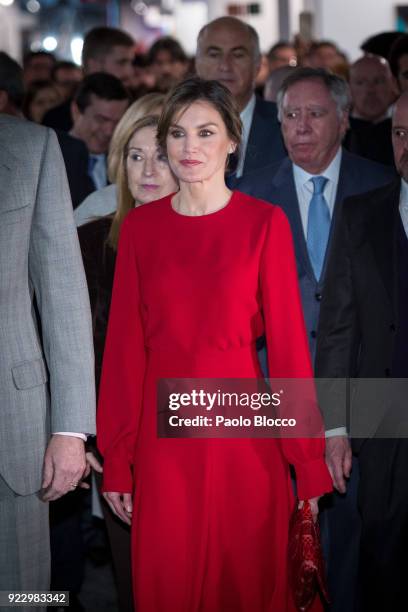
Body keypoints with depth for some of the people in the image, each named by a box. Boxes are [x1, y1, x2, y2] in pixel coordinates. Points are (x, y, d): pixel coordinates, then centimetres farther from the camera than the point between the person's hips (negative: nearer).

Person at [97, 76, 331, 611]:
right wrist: (116, 460, 1)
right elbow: (125, 345, 3)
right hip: (162, 431, 2)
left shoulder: (265, 223, -4)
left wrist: (308, 464, -8)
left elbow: (288, 340, -6)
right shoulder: (140, 226, 3)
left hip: (242, 425, -2)